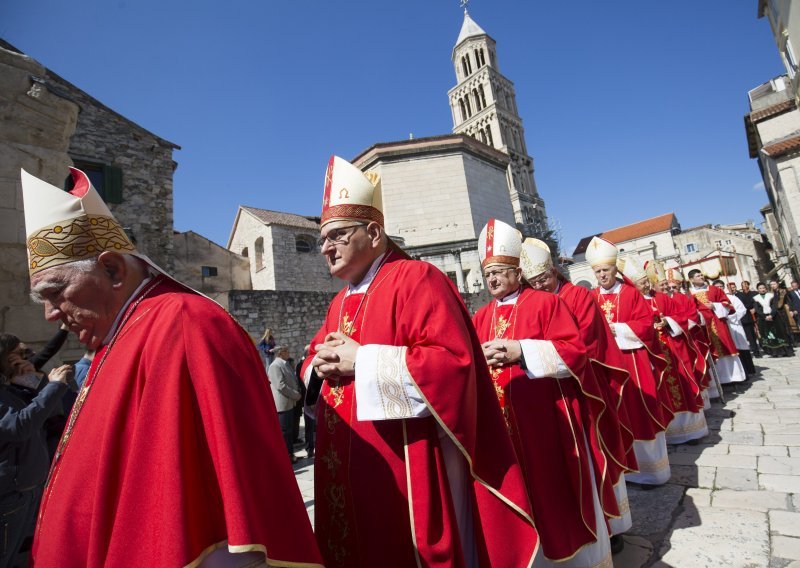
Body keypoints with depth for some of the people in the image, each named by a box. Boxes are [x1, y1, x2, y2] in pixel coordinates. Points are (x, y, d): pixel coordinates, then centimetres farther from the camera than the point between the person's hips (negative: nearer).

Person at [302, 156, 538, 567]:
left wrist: (362, 360, -22)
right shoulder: (340, 304, 14)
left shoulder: (415, 279, -13)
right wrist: (321, 365, -4)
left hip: (407, 471, -8)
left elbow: (453, 361, -24)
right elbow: (313, 359, 20)